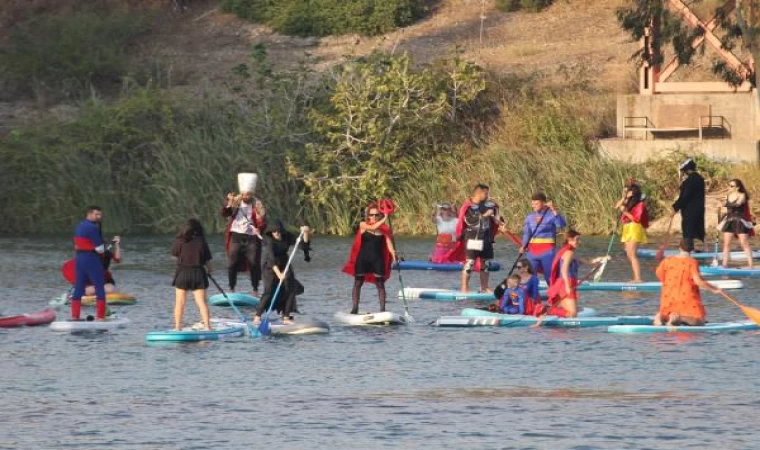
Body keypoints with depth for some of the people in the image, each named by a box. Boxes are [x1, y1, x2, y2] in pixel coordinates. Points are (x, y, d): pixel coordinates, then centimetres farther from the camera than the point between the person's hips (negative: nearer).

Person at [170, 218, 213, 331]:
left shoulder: (180, 241, -8)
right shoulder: (201, 242, -5)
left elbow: (174, 254, 8)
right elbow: (208, 260, 2)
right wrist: (208, 269, 22)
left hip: (182, 272, -1)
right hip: (198, 273, 1)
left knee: (180, 302, 7)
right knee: (201, 301, 2)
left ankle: (177, 327, 9)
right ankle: (206, 325, -5)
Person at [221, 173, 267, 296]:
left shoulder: (257, 205, 0)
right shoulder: (235, 202, 4)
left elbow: (263, 222, -4)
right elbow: (224, 214, -7)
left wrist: (259, 229, -25)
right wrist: (229, 203, -23)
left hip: (251, 237, -1)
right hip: (236, 236, 1)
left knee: (254, 264, 0)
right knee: (232, 264, 1)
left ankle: (255, 290, 10)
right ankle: (232, 290, 10)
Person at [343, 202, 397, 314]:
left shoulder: (384, 229, 1)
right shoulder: (363, 225, -2)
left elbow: (389, 245, -4)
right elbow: (372, 228, -23)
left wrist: (394, 258, -17)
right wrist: (384, 220, -28)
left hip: (377, 260, 0)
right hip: (363, 259, 0)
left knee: (380, 284, -2)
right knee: (358, 283, 4)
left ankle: (382, 309, 0)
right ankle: (355, 308, 11)